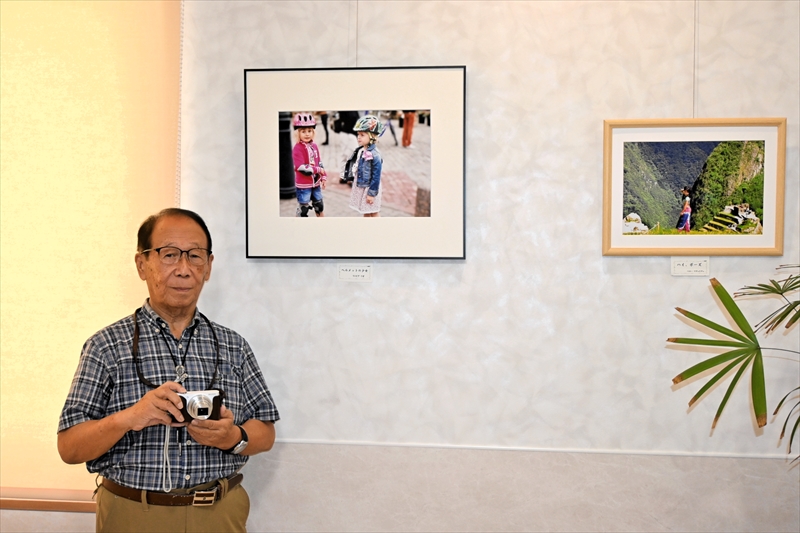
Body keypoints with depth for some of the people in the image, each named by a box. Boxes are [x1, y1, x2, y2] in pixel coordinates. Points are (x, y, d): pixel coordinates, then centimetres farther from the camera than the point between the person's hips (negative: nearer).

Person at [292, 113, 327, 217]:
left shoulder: (314, 146, 5)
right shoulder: (297, 148, -17)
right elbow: (302, 168, -24)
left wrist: (324, 177, 9)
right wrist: (318, 170, -19)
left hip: (316, 183, 7)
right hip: (303, 184, -7)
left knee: (319, 207, 20)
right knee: (303, 209, 1)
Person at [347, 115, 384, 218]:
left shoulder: (374, 154, -23)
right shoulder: (360, 151, 3)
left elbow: (376, 176, -21)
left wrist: (372, 193, -19)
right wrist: (355, 186, 17)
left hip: (370, 188, -8)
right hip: (360, 187, 8)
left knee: (374, 213, 7)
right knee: (365, 213, 19)